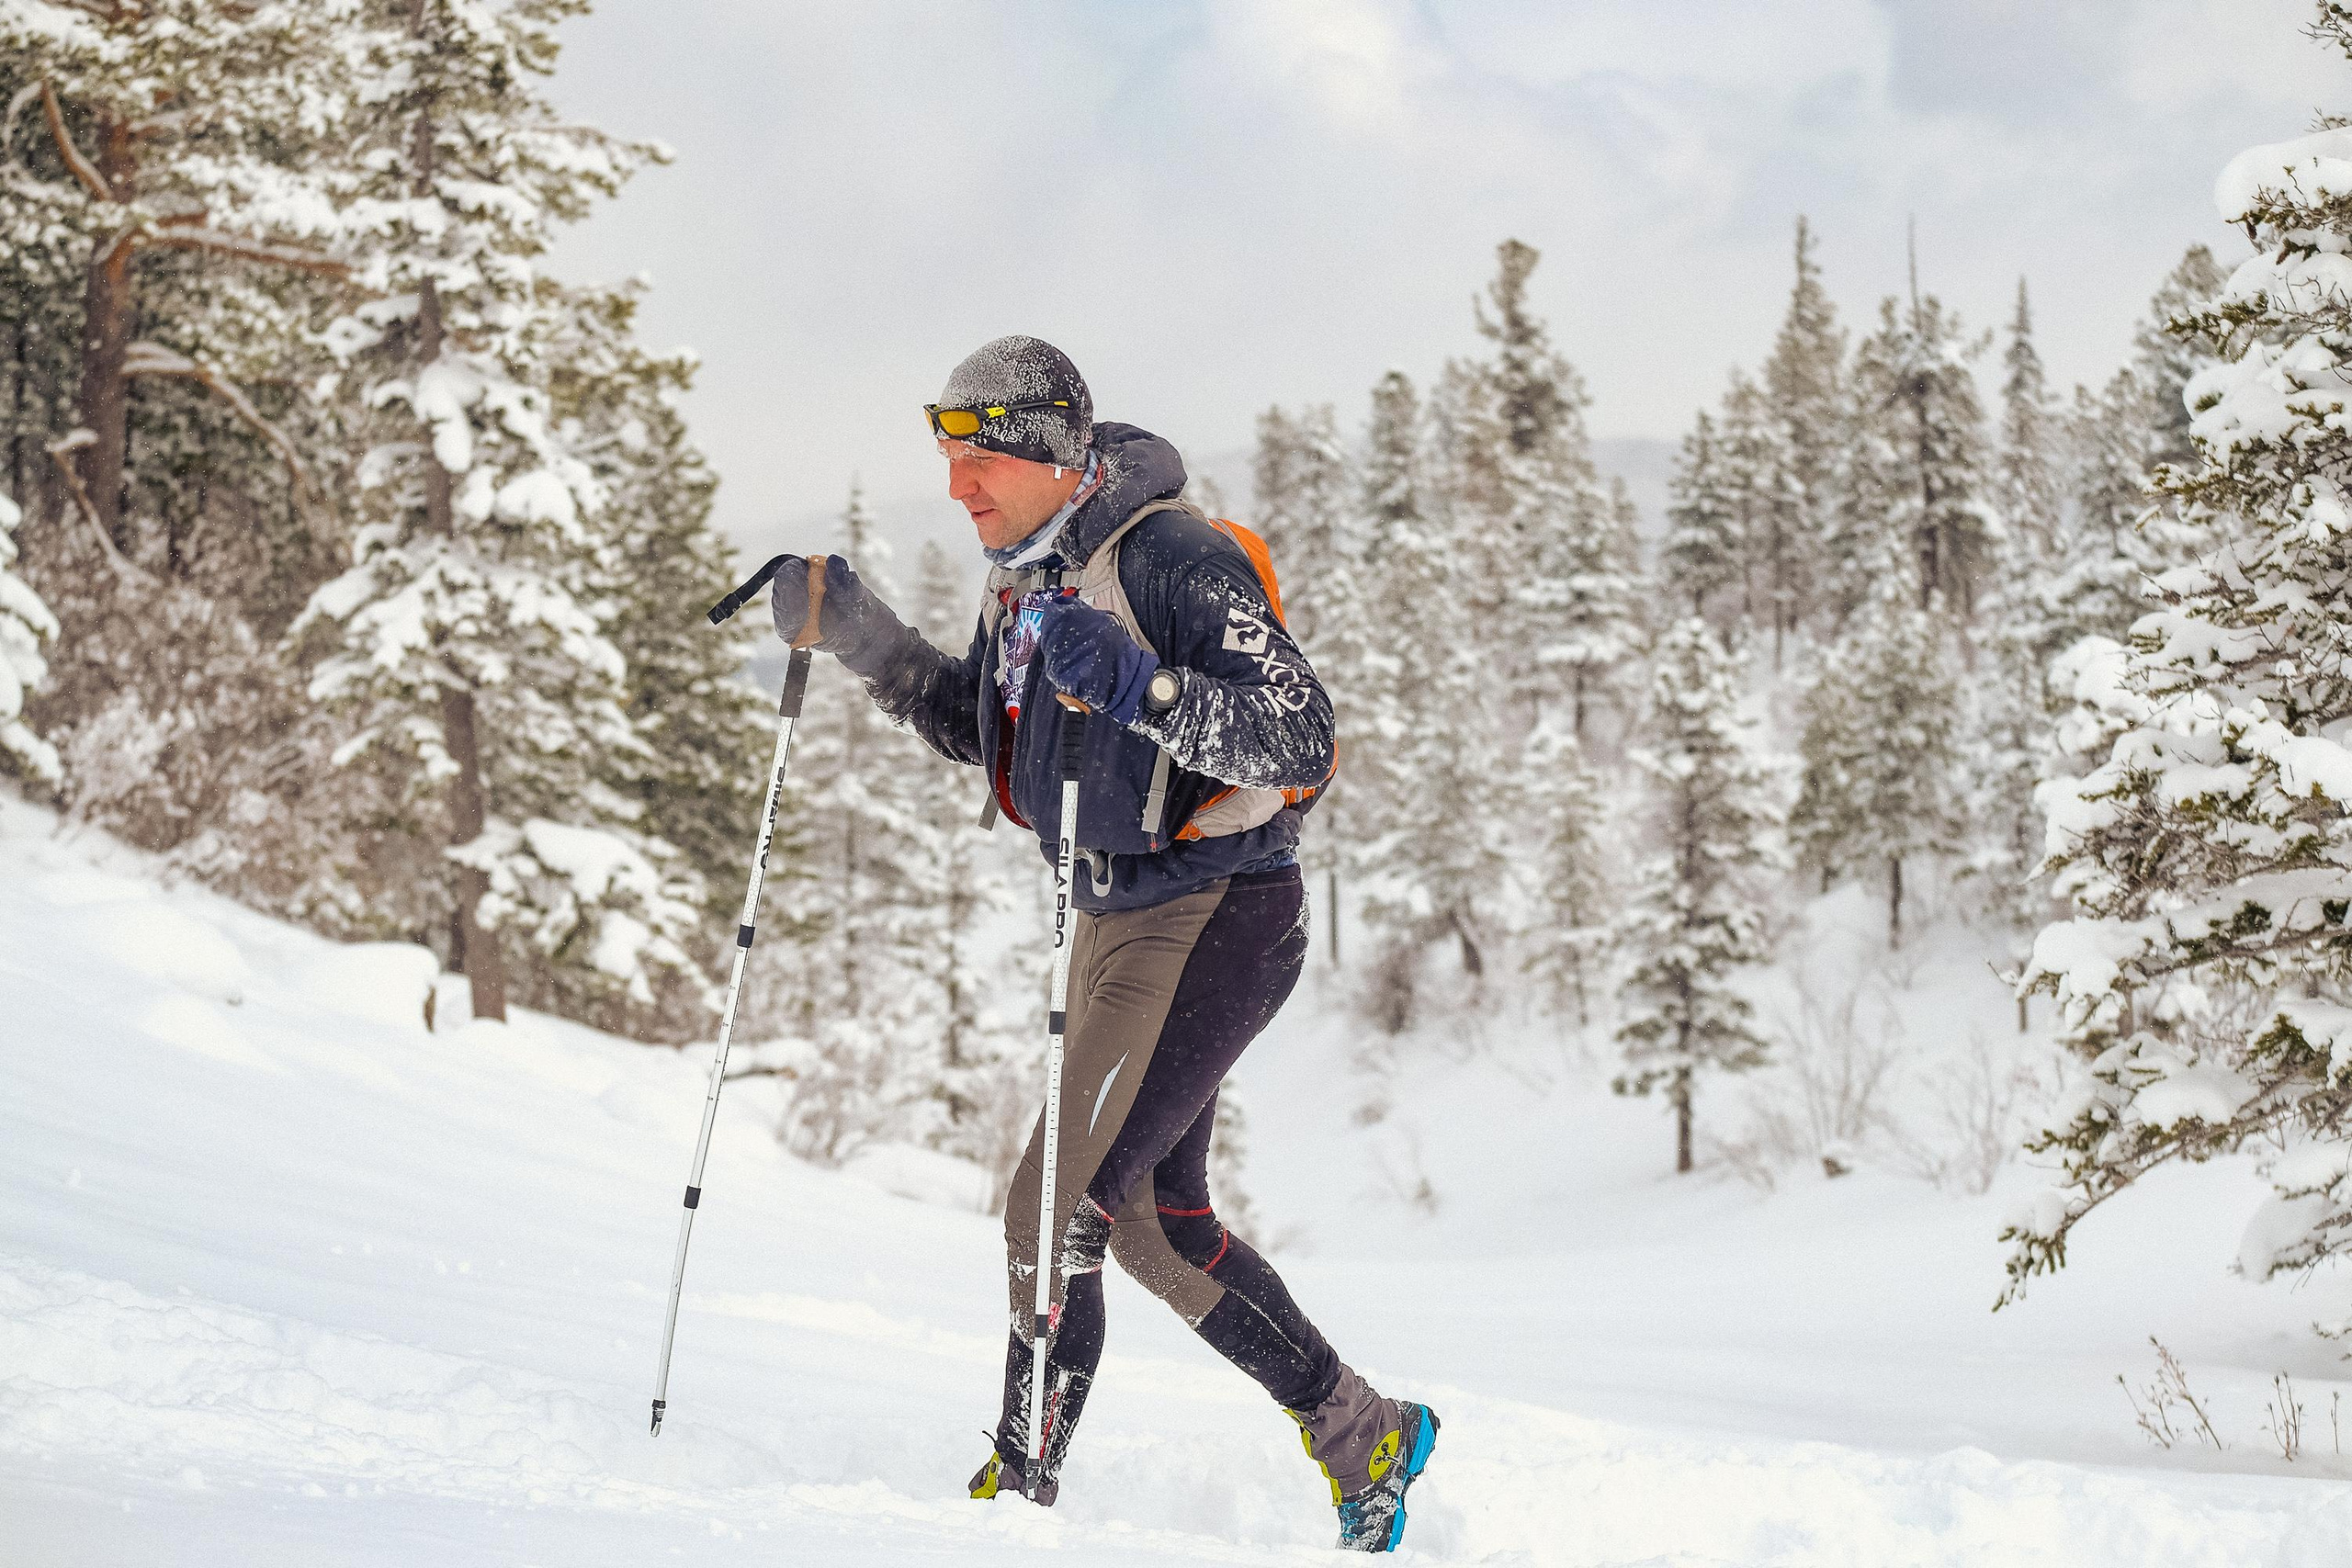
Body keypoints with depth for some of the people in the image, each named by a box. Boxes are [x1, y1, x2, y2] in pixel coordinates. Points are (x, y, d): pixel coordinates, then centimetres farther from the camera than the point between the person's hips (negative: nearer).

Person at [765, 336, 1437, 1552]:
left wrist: (1142, 687, -38)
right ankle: (1362, 1437, 26)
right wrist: (853, 631, 10)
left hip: (1217, 923, -10)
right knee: (1154, 1222, 15)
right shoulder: (1026, 570, 7)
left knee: (1058, 1201, -13)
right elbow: (980, 724, 23)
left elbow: (1302, 739, -25)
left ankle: (1022, 1486, -1)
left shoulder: (1173, 559, -20)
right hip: (1118, 919, 10)